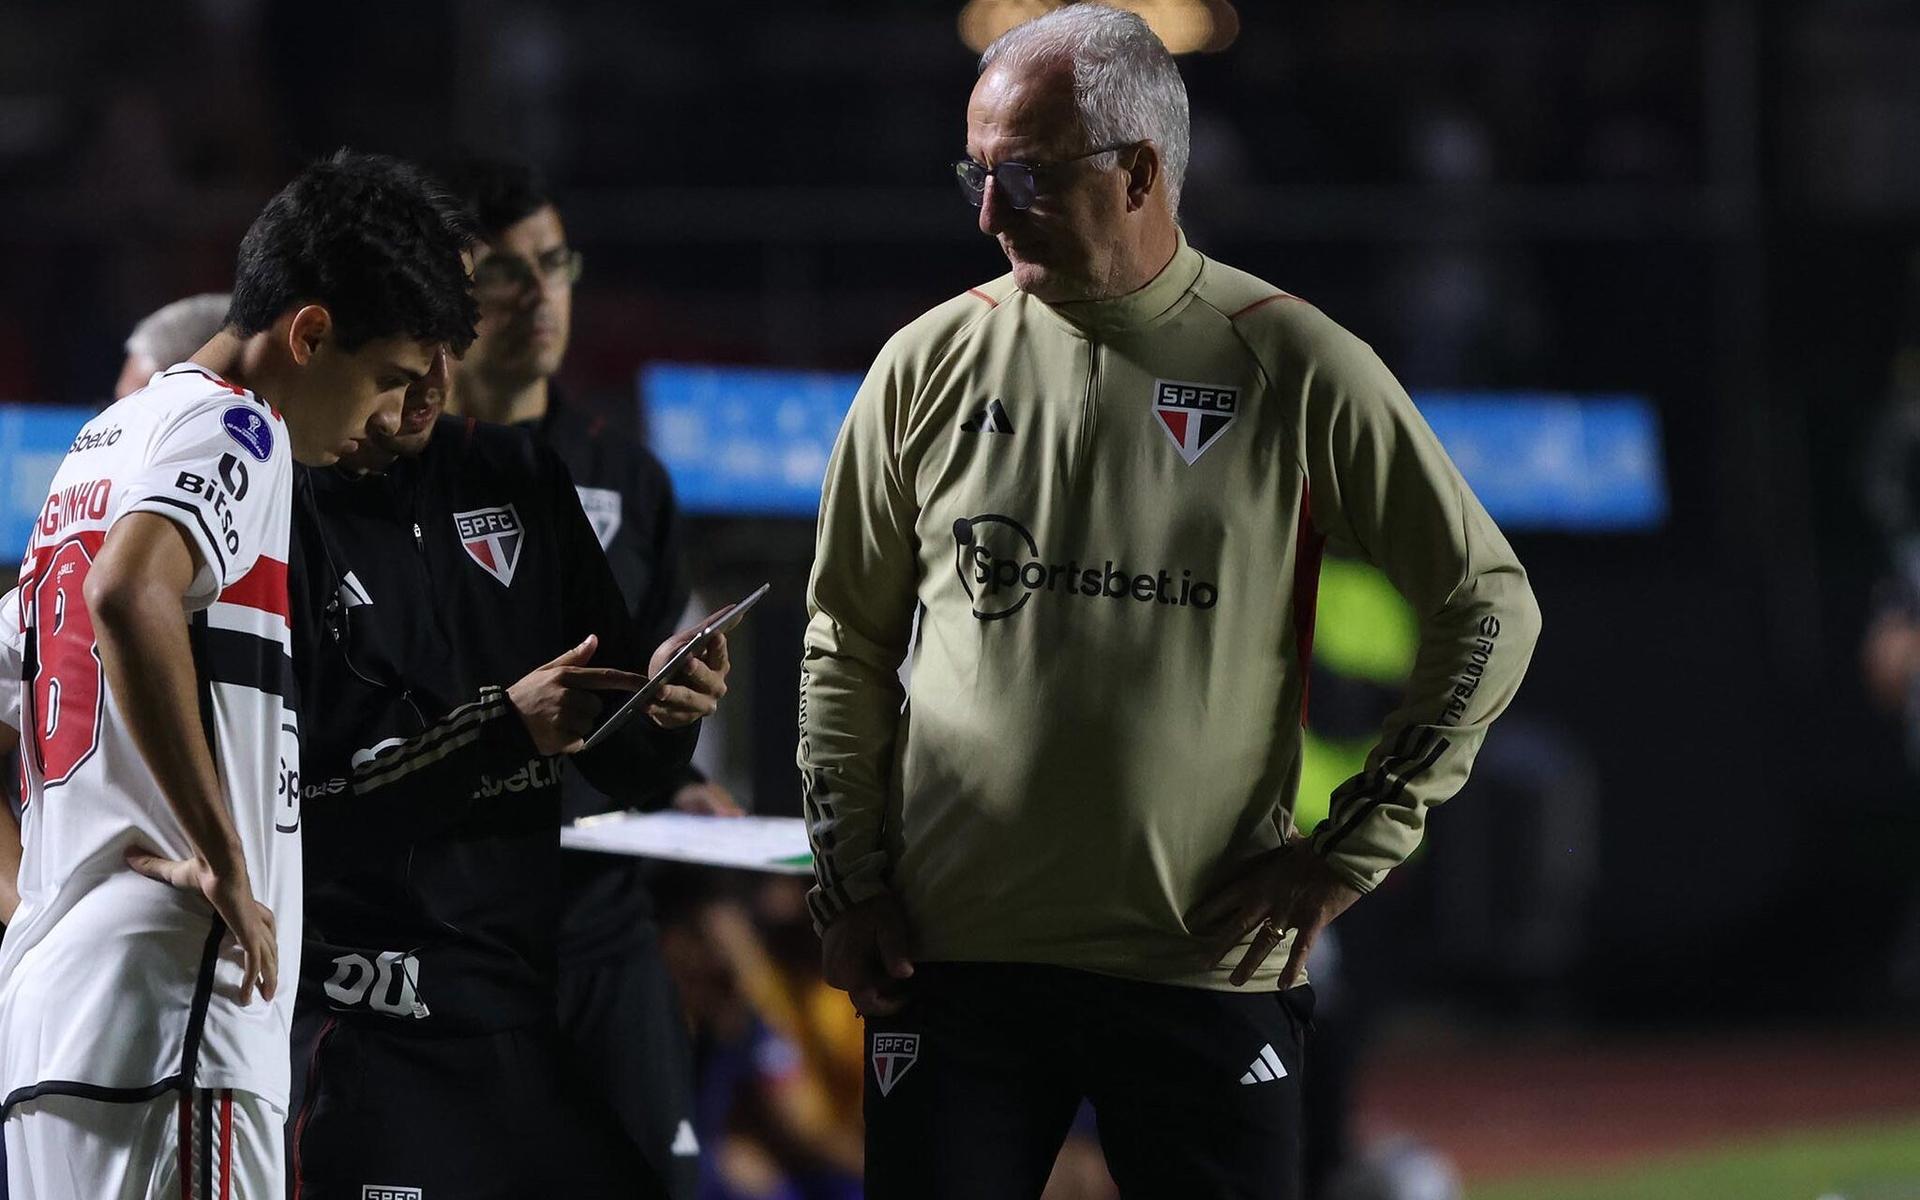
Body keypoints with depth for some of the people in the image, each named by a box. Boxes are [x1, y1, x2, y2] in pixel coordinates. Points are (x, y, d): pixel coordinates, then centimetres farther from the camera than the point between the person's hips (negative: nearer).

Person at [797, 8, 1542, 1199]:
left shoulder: (1297, 370, -2)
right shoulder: (932, 366, 5)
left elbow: (1491, 608, 3)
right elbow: (849, 644, 15)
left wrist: (1352, 850, -1)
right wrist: (850, 879, 6)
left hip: (1209, 968, -2)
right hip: (953, 960, 2)